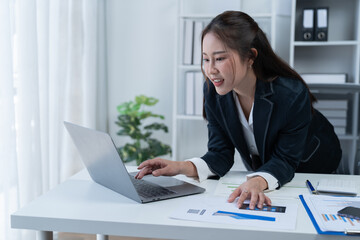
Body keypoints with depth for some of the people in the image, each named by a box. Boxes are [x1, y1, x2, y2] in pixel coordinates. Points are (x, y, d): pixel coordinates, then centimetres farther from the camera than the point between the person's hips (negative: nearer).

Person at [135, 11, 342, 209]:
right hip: (260, 170, 3)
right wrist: (182, 167, -35)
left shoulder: (293, 95, -33)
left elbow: (285, 160, -26)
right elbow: (221, 154, -16)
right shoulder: (213, 91, -20)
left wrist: (258, 182, -48)